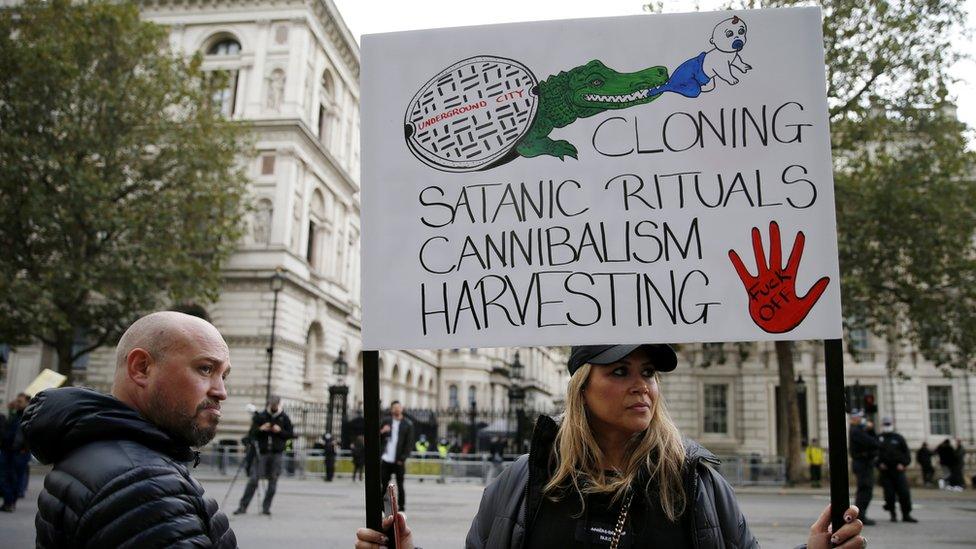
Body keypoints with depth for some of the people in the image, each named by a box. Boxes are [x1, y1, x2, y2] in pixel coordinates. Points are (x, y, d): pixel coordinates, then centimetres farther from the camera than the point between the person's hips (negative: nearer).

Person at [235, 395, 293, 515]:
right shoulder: (260, 416, 5)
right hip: (261, 452, 0)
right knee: (253, 479, -4)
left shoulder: (284, 418, 6)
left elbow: (290, 434, 5)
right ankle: (243, 506, 2)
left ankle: (266, 507, 11)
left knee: (273, 481, 2)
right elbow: (251, 433, 5)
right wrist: (260, 429, -13)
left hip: (276, 453, 1)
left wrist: (280, 431, -11)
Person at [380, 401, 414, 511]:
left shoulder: (408, 424, 0)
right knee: (383, 485, 4)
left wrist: (402, 459, -10)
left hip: (399, 461, -2)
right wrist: (382, 432, -10)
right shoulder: (386, 421, 8)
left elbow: (409, 443, -3)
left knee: (400, 486, 3)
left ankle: (401, 508, 10)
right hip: (385, 460, 3)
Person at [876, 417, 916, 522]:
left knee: (904, 493, -4)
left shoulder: (898, 438, 9)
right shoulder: (878, 438, 7)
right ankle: (893, 514, 11)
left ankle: (906, 515, 5)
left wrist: (903, 464, -5)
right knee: (889, 494, -1)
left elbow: (906, 453, 8)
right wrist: (879, 464, -7)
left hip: (898, 470, 1)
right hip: (885, 471, 0)